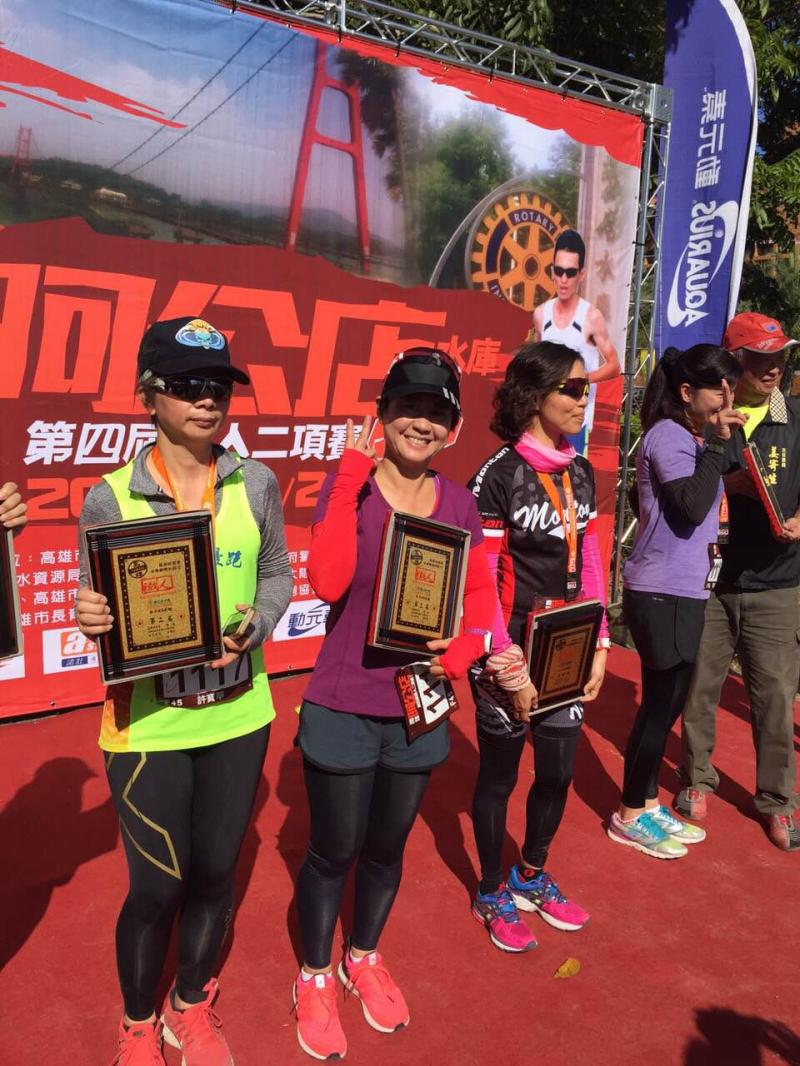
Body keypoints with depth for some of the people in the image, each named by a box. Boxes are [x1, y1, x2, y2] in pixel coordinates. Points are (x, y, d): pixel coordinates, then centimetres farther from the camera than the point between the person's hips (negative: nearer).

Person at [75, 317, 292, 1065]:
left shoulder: (256, 485, -3)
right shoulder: (109, 500, -10)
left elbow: (277, 576, 5)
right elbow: (99, 611, -3)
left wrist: (254, 629, -14)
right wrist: (89, 618, -25)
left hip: (238, 715, 3)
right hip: (148, 722, -2)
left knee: (215, 871, 18)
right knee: (157, 886, 9)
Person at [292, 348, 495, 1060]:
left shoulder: (458, 502, 0)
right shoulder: (349, 487, -12)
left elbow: (480, 591, 8)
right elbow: (329, 583, -26)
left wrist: (465, 644, -11)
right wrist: (349, 482, -28)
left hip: (419, 710, 4)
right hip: (343, 711, -4)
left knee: (387, 848, 22)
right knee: (334, 852, 13)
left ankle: (364, 959, 48)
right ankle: (314, 976, 40)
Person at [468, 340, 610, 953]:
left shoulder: (580, 473, 6)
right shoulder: (499, 476, -15)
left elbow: (590, 566, 11)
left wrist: (599, 647, 7)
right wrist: (510, 669, -15)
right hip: (511, 652, -6)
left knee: (558, 773, 17)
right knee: (499, 777, 11)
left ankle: (532, 877, 42)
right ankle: (493, 894, 34)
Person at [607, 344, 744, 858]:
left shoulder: (690, 438, 14)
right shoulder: (668, 436, -13)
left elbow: (701, 509, 14)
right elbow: (693, 508, -24)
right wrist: (717, 443, -18)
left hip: (683, 589, 9)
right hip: (662, 593, -9)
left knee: (668, 701, 16)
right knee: (661, 702, 1)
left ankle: (648, 805, 30)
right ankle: (630, 816, 17)